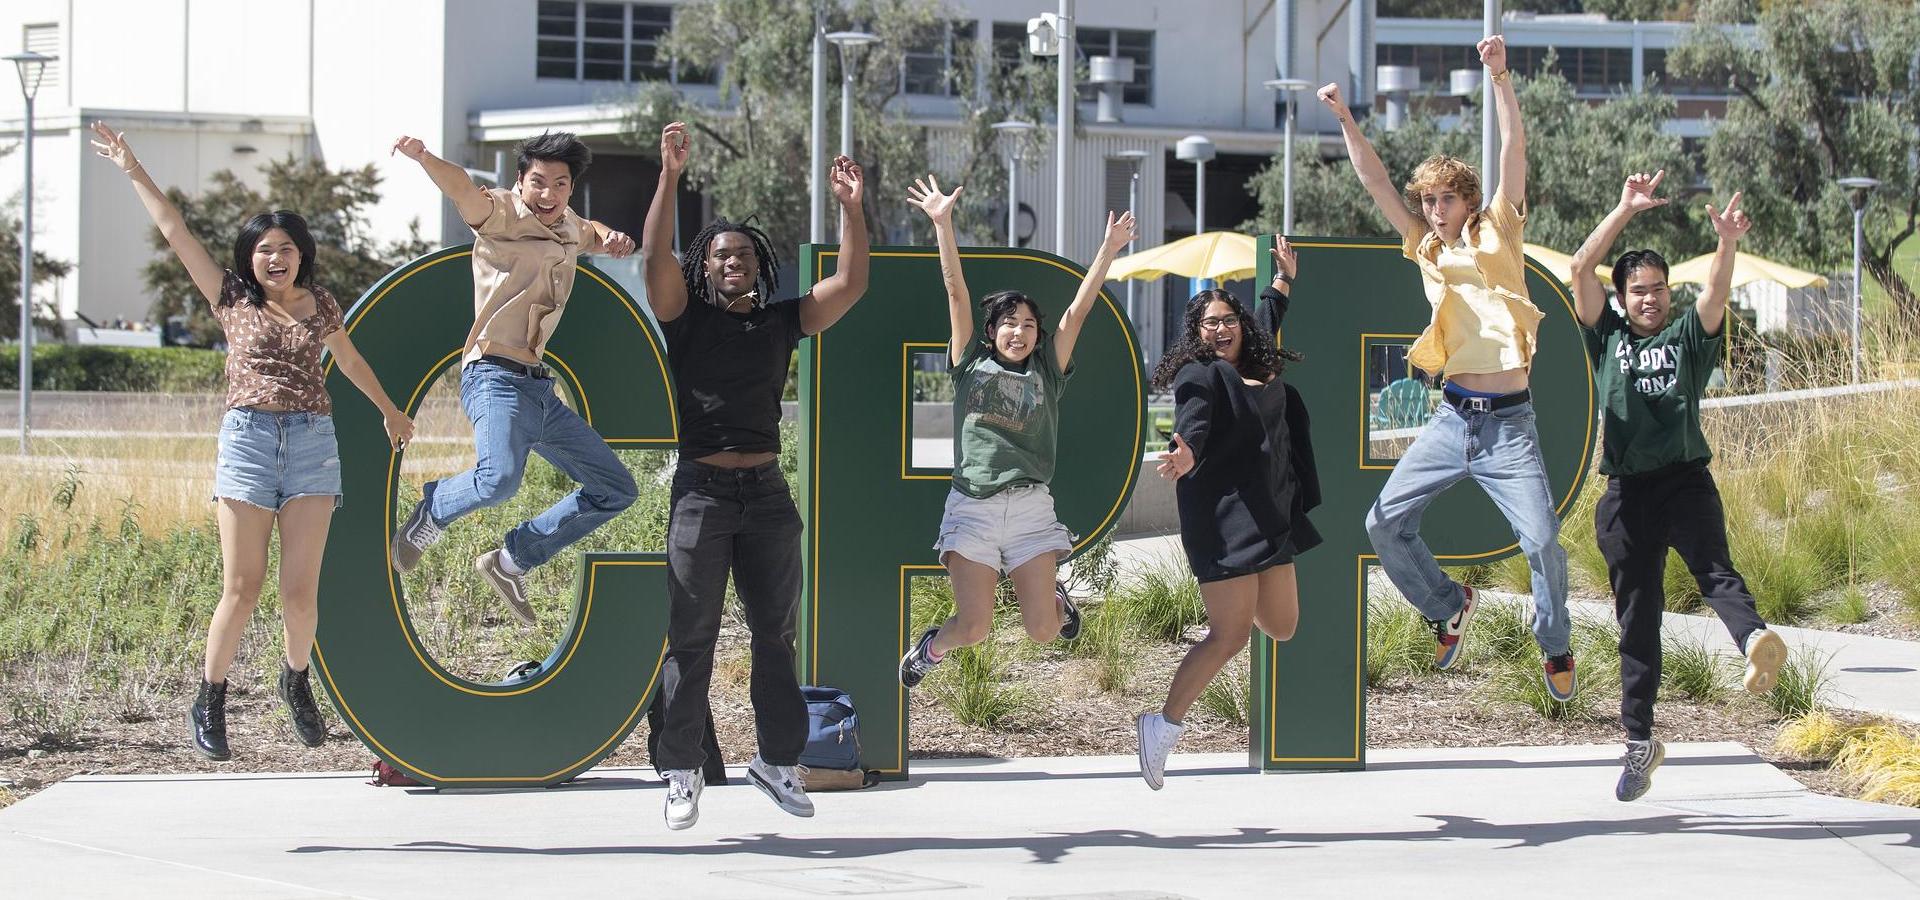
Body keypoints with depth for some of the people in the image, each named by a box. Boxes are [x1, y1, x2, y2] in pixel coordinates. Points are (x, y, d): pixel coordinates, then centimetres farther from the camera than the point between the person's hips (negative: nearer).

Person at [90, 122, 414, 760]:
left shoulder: (319, 304, 13)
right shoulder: (231, 299, 8)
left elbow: (350, 360, 29)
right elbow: (174, 232, 8)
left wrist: (390, 412, 42)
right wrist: (133, 171, 7)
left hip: (313, 444, 2)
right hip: (248, 440, -2)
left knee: (301, 589, -4)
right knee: (241, 588, -5)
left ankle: (296, 680, 22)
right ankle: (209, 702, 10)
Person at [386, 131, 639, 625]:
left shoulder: (567, 227, 16)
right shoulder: (503, 216, -7)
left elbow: (590, 231, 41)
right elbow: (463, 189, -28)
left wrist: (610, 238, 16)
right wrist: (423, 157, -50)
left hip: (540, 389, 9)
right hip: (496, 376, -9)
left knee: (616, 490, 13)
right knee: (499, 477, -36)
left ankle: (511, 562, 18)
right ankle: (431, 511, -3)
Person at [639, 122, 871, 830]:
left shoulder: (782, 322, 10)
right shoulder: (686, 318, 2)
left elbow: (850, 283, 2)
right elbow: (655, 257, -14)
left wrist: (851, 208, -7)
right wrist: (670, 176, -22)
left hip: (767, 492, 3)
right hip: (702, 488, -3)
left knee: (775, 633, 8)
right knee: (691, 638, -1)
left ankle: (778, 759, 17)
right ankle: (683, 772, 3)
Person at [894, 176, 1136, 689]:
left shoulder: (1047, 373, 13)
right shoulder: (971, 364, 10)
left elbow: (1079, 309, 8)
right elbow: (955, 291, 4)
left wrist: (1109, 249, 2)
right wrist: (942, 223, -2)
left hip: (1031, 507, 2)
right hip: (972, 507, -1)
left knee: (1042, 631, -5)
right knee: (973, 628, -12)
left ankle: (1053, 595, 32)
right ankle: (930, 649, 23)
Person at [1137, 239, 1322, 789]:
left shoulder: (1257, 368, 14)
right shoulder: (1200, 376, -8)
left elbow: (1267, 326, 37)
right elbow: (1193, 427, -26)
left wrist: (1282, 280, 50)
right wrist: (1185, 456, -48)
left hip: (1269, 515, 8)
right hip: (1223, 519, -8)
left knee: (1281, 627, 10)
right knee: (1231, 636, -14)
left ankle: (1225, 599, 41)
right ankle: (1164, 727, -5)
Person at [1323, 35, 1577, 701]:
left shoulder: (1496, 233, 4)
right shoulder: (1427, 247, 13)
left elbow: (1514, 149, -6)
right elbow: (1376, 181, 10)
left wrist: (1499, 76, -16)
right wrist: (1345, 119, 1)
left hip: (1508, 421, -4)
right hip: (1451, 418, 4)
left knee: (1542, 539, -14)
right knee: (1385, 524, 0)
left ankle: (1555, 645, 10)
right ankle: (1448, 607, 22)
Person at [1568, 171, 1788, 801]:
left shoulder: (1688, 338, 11)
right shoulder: (1606, 337, 13)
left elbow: (1717, 293, -6)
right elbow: (1581, 269, 2)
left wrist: (1727, 242, -26)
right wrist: (1627, 210, -4)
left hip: (1685, 481, -1)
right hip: (1627, 490, 1)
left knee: (1713, 569, -24)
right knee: (1636, 616, 5)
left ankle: (1757, 644, -52)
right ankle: (1640, 742, 12)